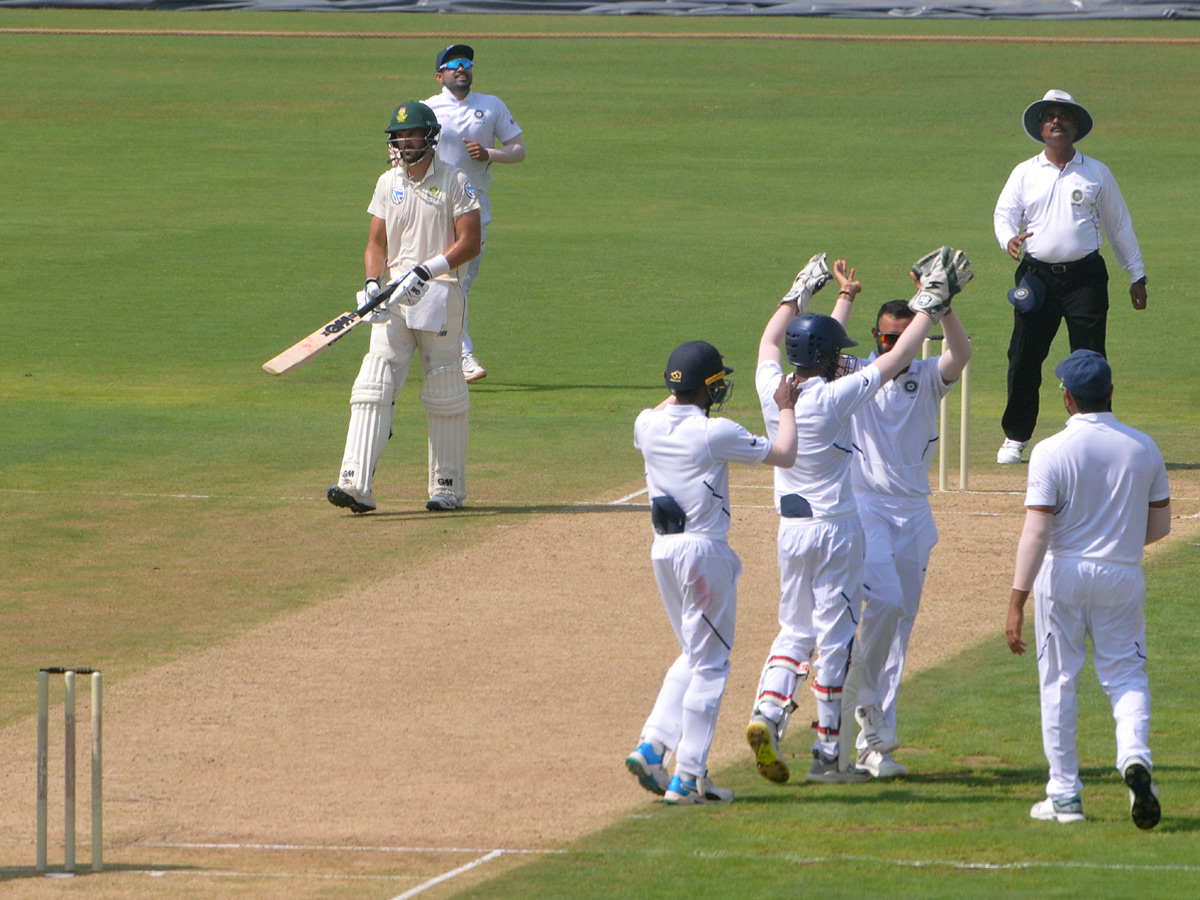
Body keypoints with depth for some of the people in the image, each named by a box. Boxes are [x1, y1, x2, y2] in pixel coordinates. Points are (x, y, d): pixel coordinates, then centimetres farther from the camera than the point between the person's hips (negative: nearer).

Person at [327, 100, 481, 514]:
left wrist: (426, 270, -19)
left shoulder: (454, 182, -3)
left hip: (441, 295, -4)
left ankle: (448, 487, 13)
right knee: (373, 386, -9)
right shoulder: (388, 184, 12)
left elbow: (470, 243, -9)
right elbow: (376, 243, 14)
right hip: (395, 299, 4)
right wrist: (372, 282, -5)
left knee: (445, 394, 1)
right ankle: (356, 484, -17)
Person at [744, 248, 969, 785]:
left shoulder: (772, 392, -3)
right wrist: (933, 303, -3)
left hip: (790, 528, 6)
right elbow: (899, 357, -13)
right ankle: (827, 754, 4)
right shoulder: (833, 398, -18)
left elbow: (769, 342, 18)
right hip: (835, 529, -6)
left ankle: (767, 712, -7)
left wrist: (801, 292, 29)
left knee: (795, 630, 17)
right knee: (834, 638, 1)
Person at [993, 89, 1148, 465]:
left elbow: (1119, 225, 14)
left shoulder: (1097, 173, 9)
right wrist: (1009, 239, -21)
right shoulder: (1024, 174, 9)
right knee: (1023, 359, -1)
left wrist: (1136, 276, 13)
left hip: (1085, 277, -1)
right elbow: (1004, 214, 3)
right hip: (1038, 276, 1)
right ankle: (1015, 437, 13)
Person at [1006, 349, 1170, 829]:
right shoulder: (1143, 448, -1)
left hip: (1063, 573, -2)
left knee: (1059, 683, 9)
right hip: (1123, 574, 2)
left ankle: (1065, 794, 12)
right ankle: (1134, 756, -18)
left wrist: (1017, 601, -16)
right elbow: (1160, 525, 6)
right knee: (1126, 674, 11)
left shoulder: (1052, 452, -13)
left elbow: (1036, 533, -18)